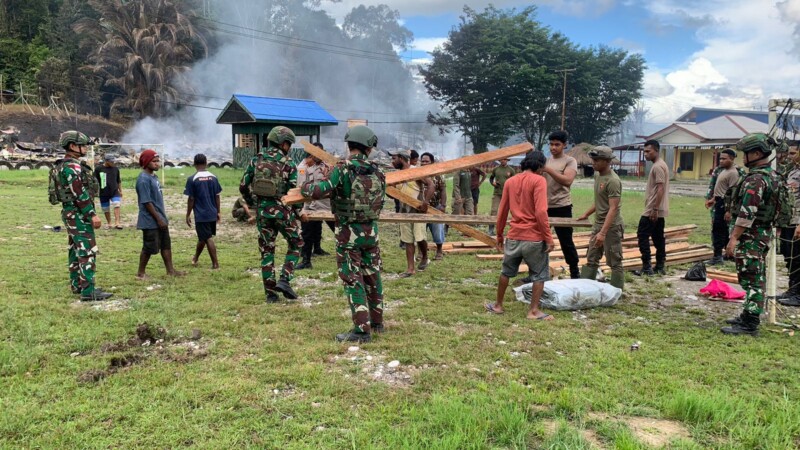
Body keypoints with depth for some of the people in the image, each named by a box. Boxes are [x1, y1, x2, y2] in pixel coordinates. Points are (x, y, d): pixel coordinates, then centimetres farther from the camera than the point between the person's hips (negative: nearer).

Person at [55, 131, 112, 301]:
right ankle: (88, 291, -12)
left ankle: (77, 285, 23)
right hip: (79, 214, -11)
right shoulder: (72, 166, -17)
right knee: (88, 251, -11)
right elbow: (80, 193, -23)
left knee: (76, 250, 15)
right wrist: (92, 214, -24)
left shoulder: (66, 165, 16)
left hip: (73, 214, 11)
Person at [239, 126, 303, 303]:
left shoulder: (256, 160, 5)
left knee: (267, 250, 12)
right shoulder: (288, 163, -7)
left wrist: (252, 204, 20)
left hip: (262, 210, 4)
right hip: (282, 210, -4)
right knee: (296, 244, 15)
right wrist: (297, 211, 7)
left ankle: (270, 292, 14)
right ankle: (284, 280, 0)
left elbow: (243, 187, 6)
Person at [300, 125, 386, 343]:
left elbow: (319, 192, -21)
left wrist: (305, 187, 0)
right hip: (371, 230, 5)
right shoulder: (376, 171, 2)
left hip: (348, 232, -5)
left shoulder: (343, 169, -14)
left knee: (353, 280, 0)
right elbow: (380, 202, 9)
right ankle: (377, 321, 29)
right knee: (372, 276, 17)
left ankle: (362, 329, 0)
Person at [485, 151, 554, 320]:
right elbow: (541, 212, -19)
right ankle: (534, 311, 10)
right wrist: (549, 238, -14)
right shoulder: (538, 180, -10)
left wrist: (499, 235, 21)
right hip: (534, 237, -5)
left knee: (506, 271, 20)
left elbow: (501, 212, 11)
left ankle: (498, 305, 28)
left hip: (514, 236, 5)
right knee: (540, 274, 10)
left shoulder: (510, 182, 7)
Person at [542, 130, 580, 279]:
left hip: (561, 207, -5)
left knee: (566, 241, 4)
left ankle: (575, 272, 19)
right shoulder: (546, 160, 12)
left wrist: (548, 170, -26)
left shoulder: (570, 161, -6)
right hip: (544, 206, 5)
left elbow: (567, 181, -23)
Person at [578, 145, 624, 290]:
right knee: (591, 259, 13)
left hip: (611, 227, -9)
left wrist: (603, 232, -30)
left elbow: (613, 209, -25)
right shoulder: (597, 175, 7)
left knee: (614, 262, 2)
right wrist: (586, 214, 25)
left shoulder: (613, 181, -21)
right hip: (597, 224, 9)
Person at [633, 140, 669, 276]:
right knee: (658, 237, 11)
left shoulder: (657, 167, -16)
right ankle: (660, 267, 16)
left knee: (643, 235, -6)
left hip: (652, 211, -10)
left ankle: (646, 267, -4)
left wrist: (654, 209, -24)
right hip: (659, 211, 10)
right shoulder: (660, 165, 16)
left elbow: (660, 189, -22)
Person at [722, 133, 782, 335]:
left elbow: (747, 213, -26)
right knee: (757, 278, 16)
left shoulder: (755, 179, -20)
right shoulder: (772, 176, 12)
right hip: (764, 234, 10)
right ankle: (750, 316, 26)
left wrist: (734, 238, -23)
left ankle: (749, 324, -3)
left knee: (750, 279, -7)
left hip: (750, 236, -10)